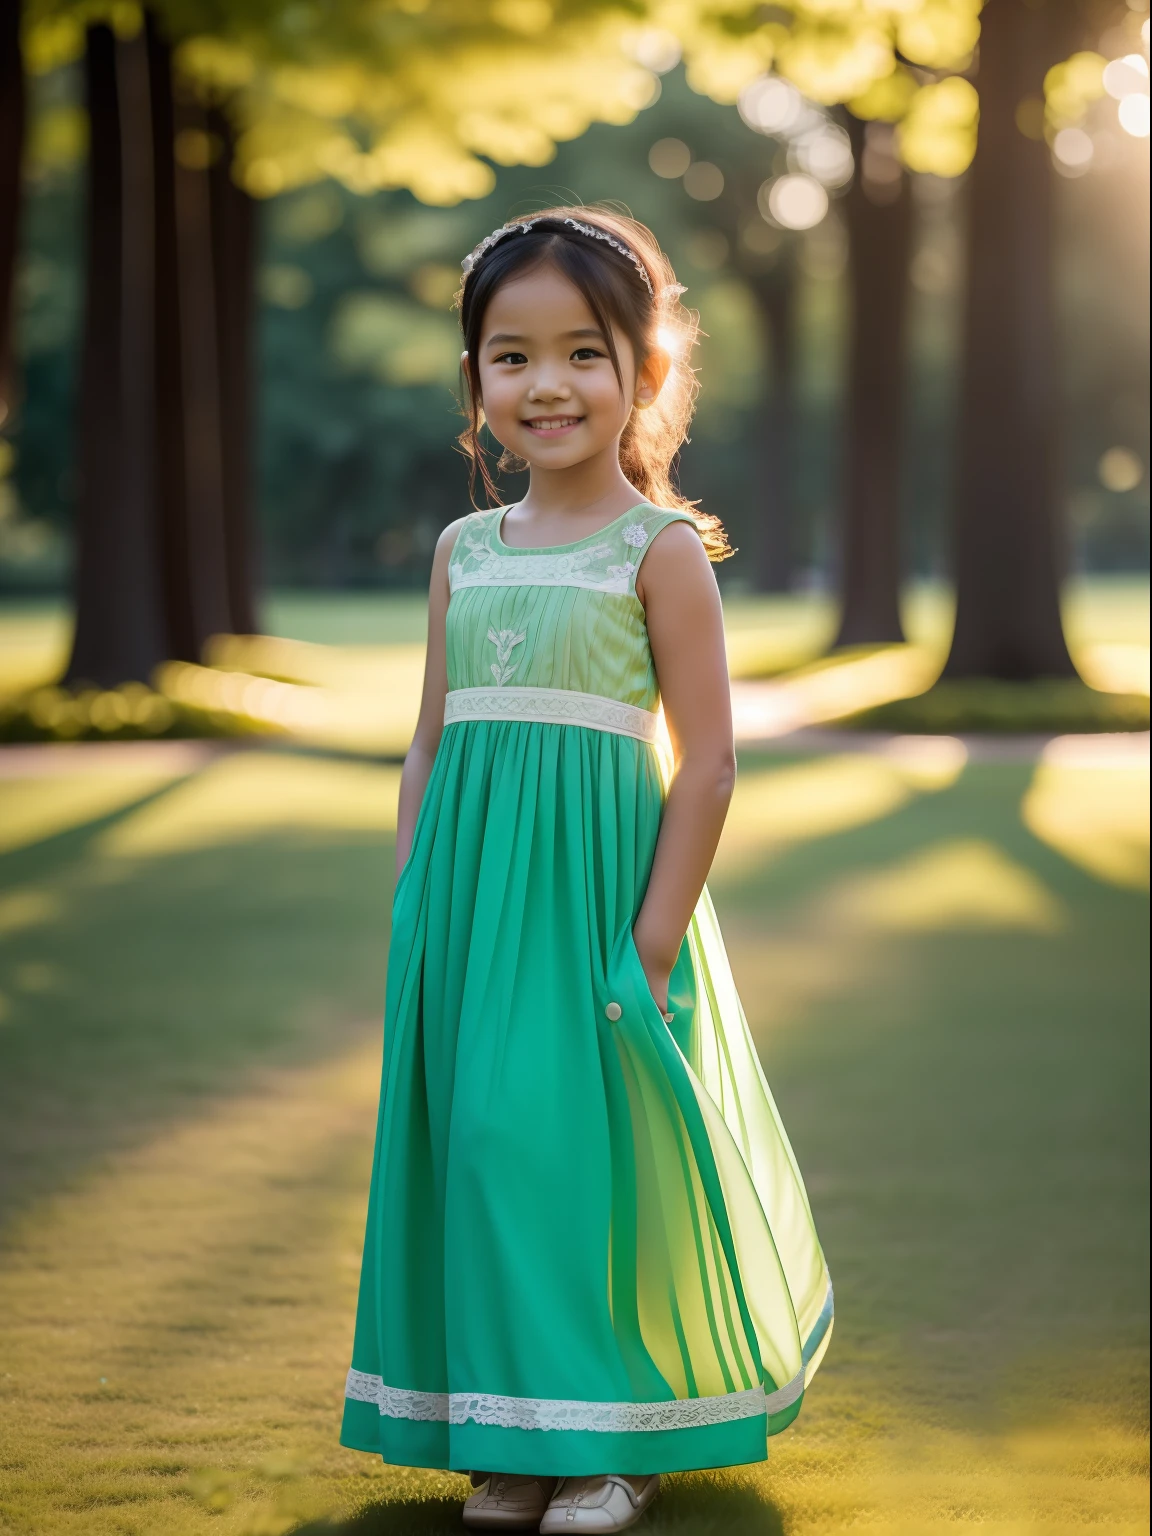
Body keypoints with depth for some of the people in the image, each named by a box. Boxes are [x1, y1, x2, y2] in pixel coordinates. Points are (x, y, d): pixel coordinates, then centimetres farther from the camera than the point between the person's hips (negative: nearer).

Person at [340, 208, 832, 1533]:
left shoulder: (661, 548, -5)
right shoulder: (464, 551, 11)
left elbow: (707, 761, -8)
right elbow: (431, 745, 15)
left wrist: (655, 941, -13)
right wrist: (413, 914, 9)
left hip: (598, 878, -5)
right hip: (471, 887, 5)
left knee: (596, 1145, -3)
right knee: (478, 1141, 5)